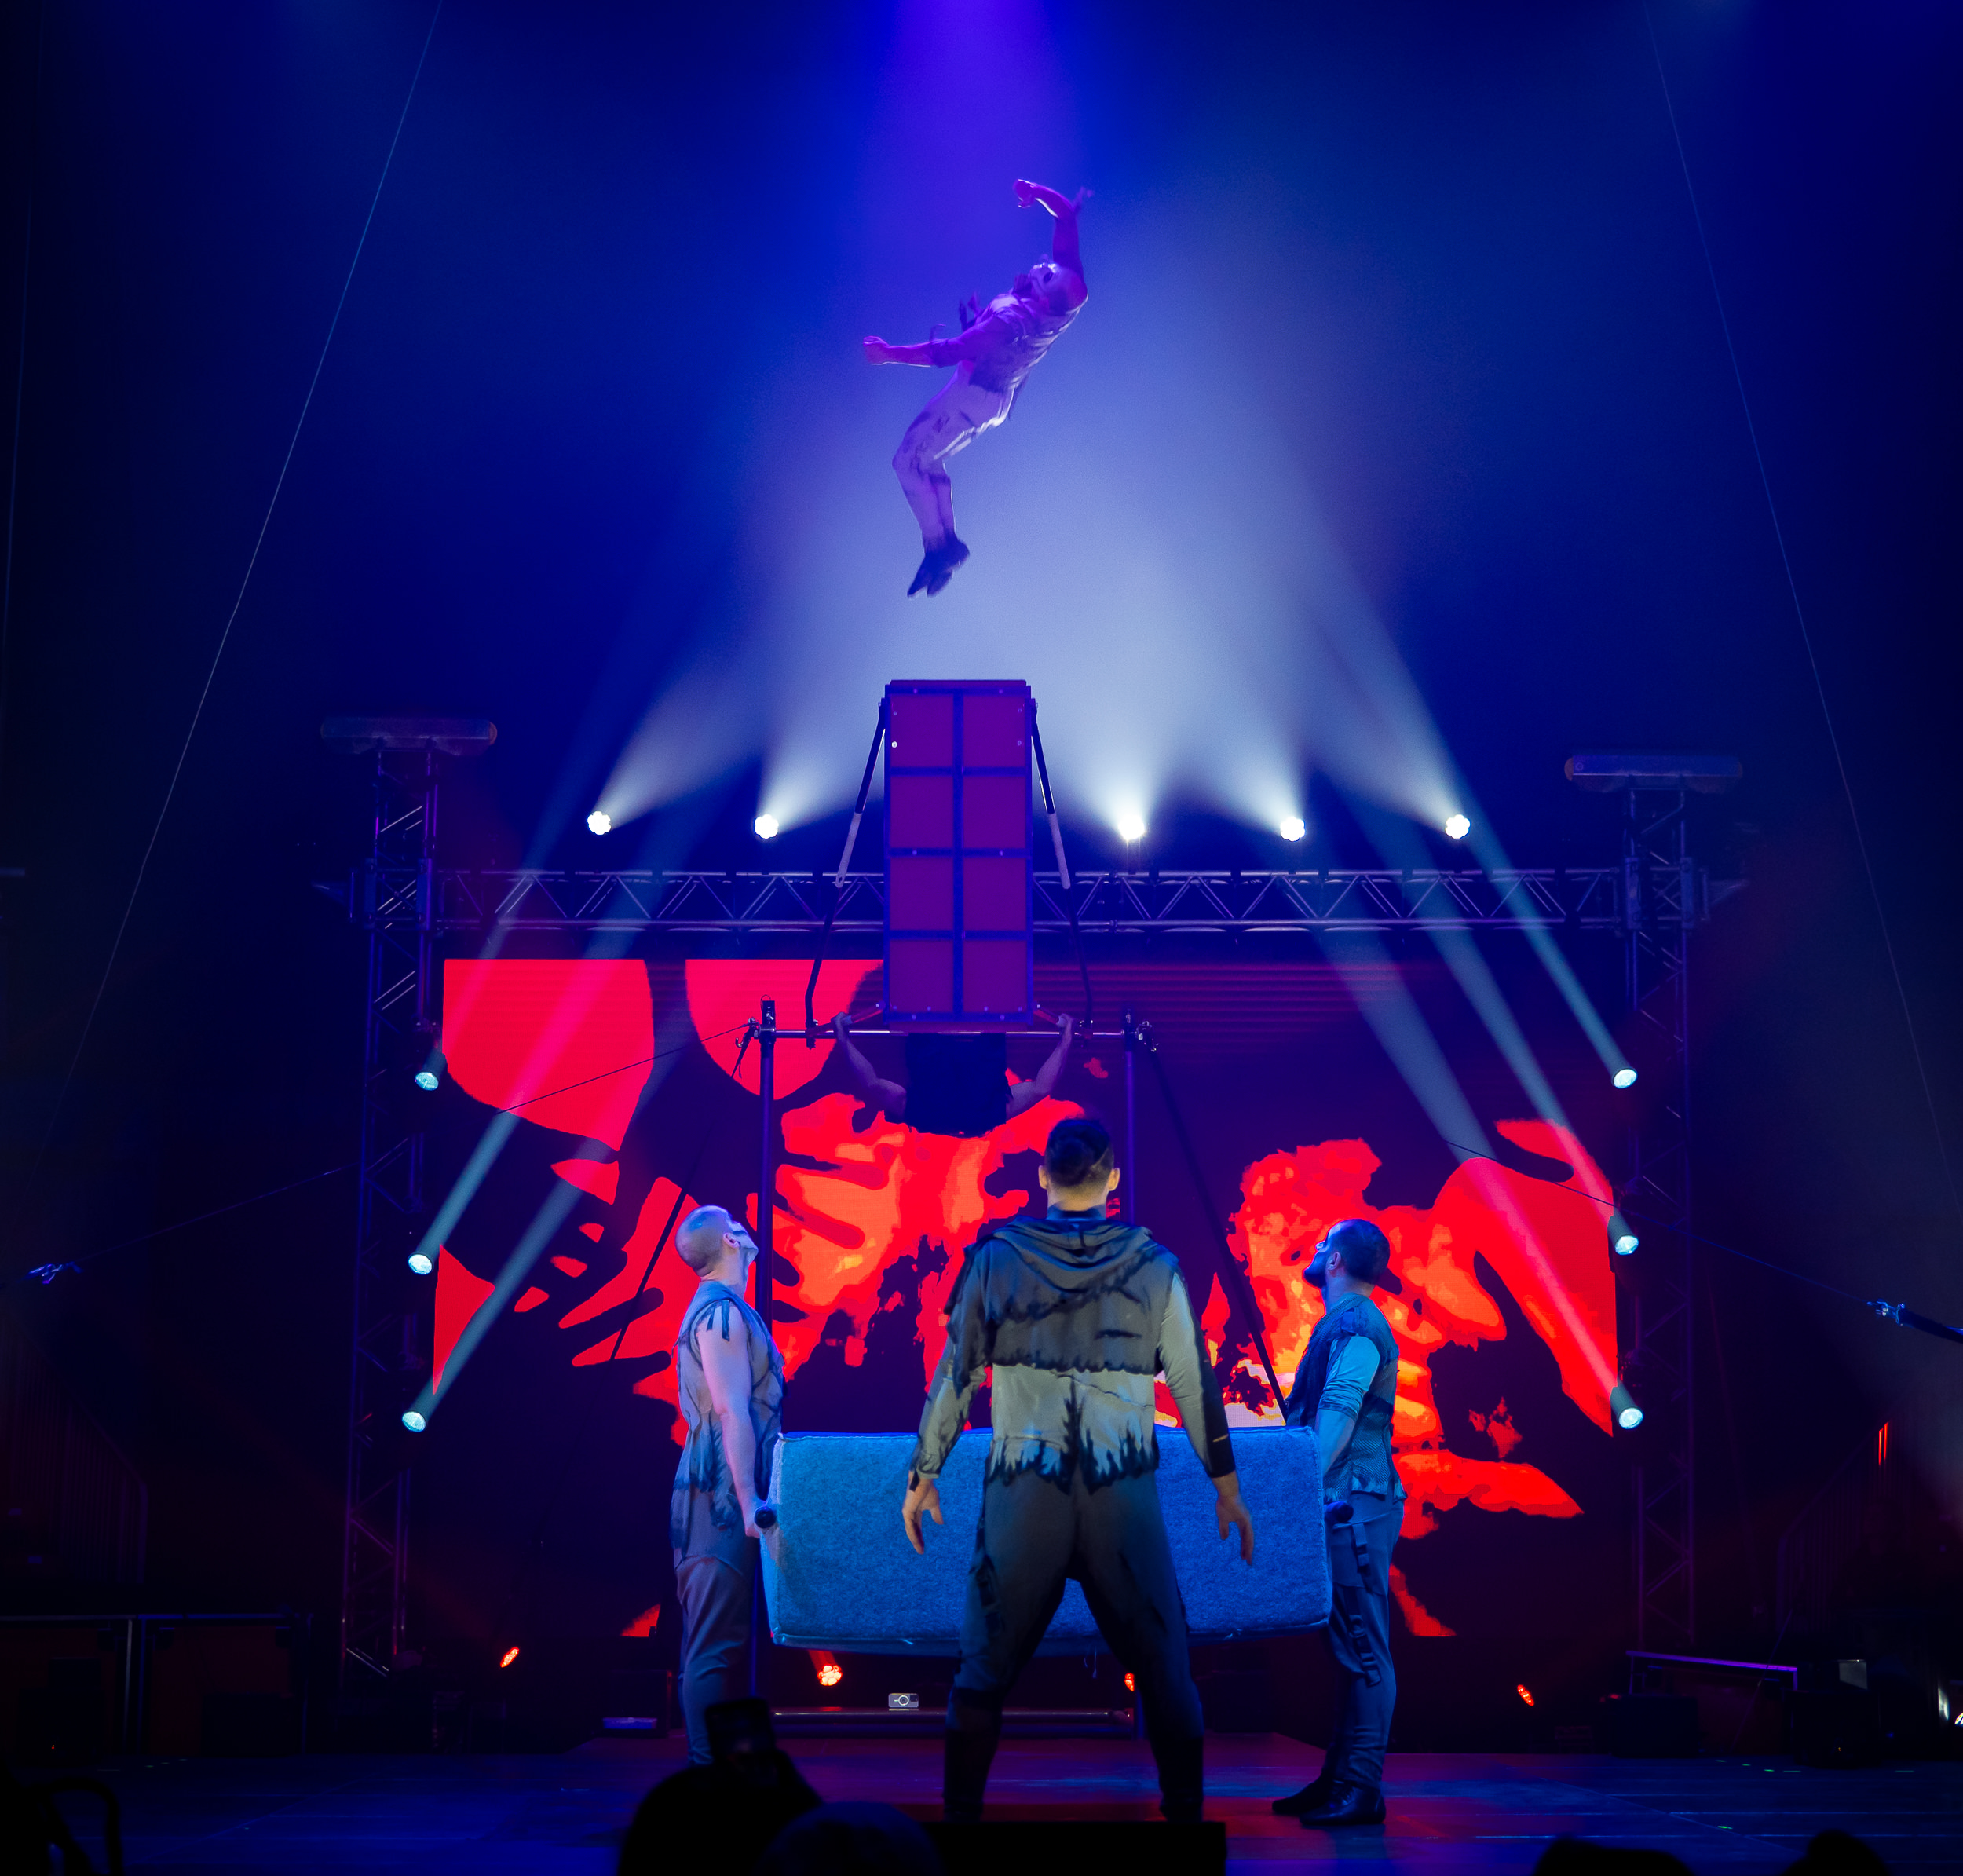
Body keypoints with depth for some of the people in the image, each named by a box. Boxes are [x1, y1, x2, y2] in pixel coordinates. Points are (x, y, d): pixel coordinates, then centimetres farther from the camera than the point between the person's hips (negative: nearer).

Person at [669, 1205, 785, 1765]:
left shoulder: (715, 1310, 20)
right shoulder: (721, 1312, -12)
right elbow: (734, 1413, -19)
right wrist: (748, 1500, -22)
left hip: (718, 1493, 10)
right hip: (723, 1493, -10)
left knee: (720, 1635, 11)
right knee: (718, 1640, -9)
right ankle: (712, 1766, -9)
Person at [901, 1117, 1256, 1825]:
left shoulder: (995, 1258, 1)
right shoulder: (1153, 1266, 2)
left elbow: (954, 1374, 4)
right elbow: (1194, 1383, 6)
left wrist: (923, 1476, 13)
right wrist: (1227, 1487, 14)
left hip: (1022, 1493, 0)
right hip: (1123, 1494, 0)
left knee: (986, 1666, 7)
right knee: (1162, 1668, 8)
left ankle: (960, 1814, 7)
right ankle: (1186, 1811, 7)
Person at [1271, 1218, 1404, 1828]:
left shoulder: (1356, 1326, -12)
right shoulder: (1343, 1325, 20)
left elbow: (1338, 1414, -21)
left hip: (1354, 1504, -10)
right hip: (1345, 1507, 10)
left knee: (1361, 1650, -9)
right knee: (1350, 1647, 11)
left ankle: (1361, 1789, -8)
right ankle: (1339, 1778, 16)